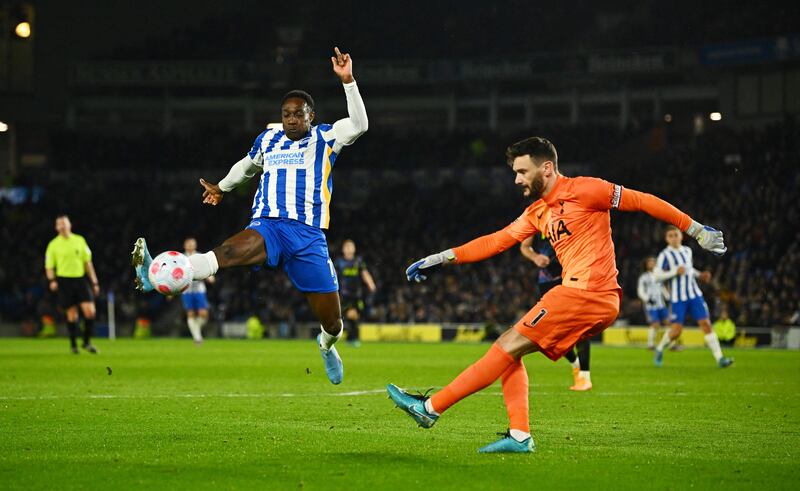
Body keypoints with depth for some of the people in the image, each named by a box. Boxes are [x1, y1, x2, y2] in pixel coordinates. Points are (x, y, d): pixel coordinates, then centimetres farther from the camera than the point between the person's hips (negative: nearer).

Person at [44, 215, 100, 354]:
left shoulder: (80, 240, 9)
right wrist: (52, 280, -14)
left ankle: (87, 342, 6)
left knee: (90, 311, -9)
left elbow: (88, 262, 13)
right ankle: (73, 344, 15)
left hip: (80, 280, 2)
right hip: (64, 281, -2)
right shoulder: (53, 245, 3)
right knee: (72, 315, 0)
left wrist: (94, 282, 9)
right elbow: (49, 266, 4)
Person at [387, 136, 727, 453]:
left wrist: (696, 229, -5)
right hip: (579, 295, 9)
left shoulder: (584, 190, -4)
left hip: (588, 293, -9)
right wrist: (443, 258, 14)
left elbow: (642, 201, -3)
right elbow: (497, 241, 20)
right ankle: (519, 436, -2)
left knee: (509, 347, -9)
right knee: (509, 350, 7)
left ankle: (431, 408, -7)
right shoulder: (537, 212, 21)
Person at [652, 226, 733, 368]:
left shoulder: (687, 251, 13)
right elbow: (657, 274, -14)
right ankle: (659, 350, 24)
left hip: (694, 295, 4)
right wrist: (675, 272, -24)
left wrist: (699, 275, 13)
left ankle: (720, 358, -10)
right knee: (677, 330, -6)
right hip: (677, 298, -4)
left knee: (706, 324, -7)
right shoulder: (664, 255, -5)